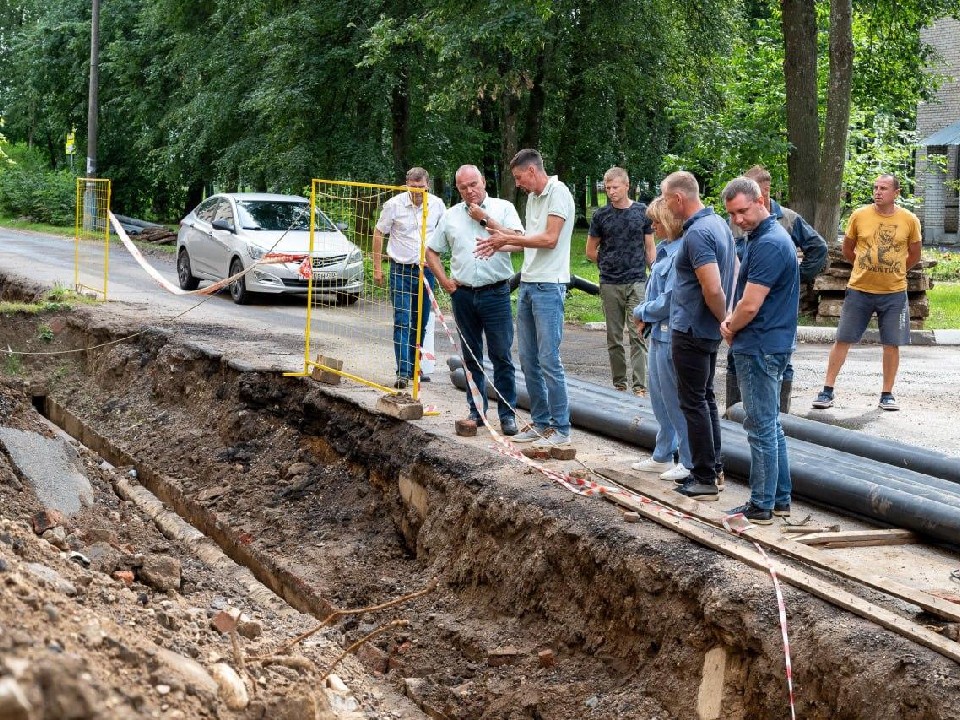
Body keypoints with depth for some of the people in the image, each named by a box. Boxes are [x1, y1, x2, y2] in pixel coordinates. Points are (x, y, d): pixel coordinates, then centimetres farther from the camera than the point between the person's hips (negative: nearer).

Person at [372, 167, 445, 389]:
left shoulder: (437, 204, 1)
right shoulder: (394, 204, -7)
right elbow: (379, 233, 3)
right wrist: (377, 266, 1)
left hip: (426, 270, 3)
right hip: (401, 270, -3)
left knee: (421, 324, 10)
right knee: (402, 322, -10)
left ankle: (415, 368, 22)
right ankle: (403, 373, -13)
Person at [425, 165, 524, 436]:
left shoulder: (503, 208, 4)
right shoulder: (451, 216, 12)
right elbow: (431, 252, 17)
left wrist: (485, 219, -11)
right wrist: (444, 280, 4)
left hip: (496, 293, -3)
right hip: (463, 294, 3)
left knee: (502, 355, -5)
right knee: (471, 357, 9)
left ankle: (507, 414, 0)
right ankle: (477, 411, 17)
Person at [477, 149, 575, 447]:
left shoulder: (558, 193, -10)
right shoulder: (533, 197, 18)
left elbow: (549, 239, -17)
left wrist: (509, 238, -9)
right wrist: (499, 246, 14)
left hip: (549, 286, -9)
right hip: (528, 284, 9)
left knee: (548, 360, -9)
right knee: (527, 359, 11)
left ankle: (561, 428, -4)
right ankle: (540, 422, 19)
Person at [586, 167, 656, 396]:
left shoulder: (642, 212, 4)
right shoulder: (601, 215, 5)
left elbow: (650, 248, 8)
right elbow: (590, 251, 14)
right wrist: (609, 263, 7)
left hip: (637, 282, -2)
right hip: (610, 284, 2)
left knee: (637, 335, -8)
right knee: (614, 338, 8)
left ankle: (639, 385, -8)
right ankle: (619, 383, 17)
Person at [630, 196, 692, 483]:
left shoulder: (680, 255, -21)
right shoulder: (665, 251, 9)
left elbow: (669, 301, -23)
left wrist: (641, 312, -7)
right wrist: (646, 319, 3)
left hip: (671, 338, -10)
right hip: (658, 335, 10)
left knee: (675, 402, 0)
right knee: (659, 399, 18)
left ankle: (690, 463, 10)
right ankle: (663, 456, 30)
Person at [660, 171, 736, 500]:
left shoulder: (697, 233, -22)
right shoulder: (719, 223, 9)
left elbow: (713, 289, -28)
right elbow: (733, 273, 19)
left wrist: (724, 319, -11)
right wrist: (727, 320, 16)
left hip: (691, 330, -10)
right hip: (708, 329, 10)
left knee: (694, 402, -2)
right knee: (705, 397, 18)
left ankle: (705, 478, 3)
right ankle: (714, 468, 25)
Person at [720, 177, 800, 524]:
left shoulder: (769, 244, -21)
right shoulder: (757, 237, 13)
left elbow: (750, 305, -22)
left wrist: (730, 329, -3)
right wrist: (732, 323, 3)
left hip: (760, 348, -11)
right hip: (765, 347, 11)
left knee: (762, 427, -3)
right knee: (771, 425, 16)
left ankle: (761, 507, 3)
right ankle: (780, 498, 24)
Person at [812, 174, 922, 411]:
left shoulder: (909, 220, -3)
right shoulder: (859, 216, -4)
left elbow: (914, 255, 11)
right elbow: (847, 250, 9)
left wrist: (893, 272, 11)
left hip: (894, 293, 0)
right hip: (859, 290, 0)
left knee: (892, 344, 4)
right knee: (843, 340, 1)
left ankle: (887, 394, 16)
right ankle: (827, 390, 8)